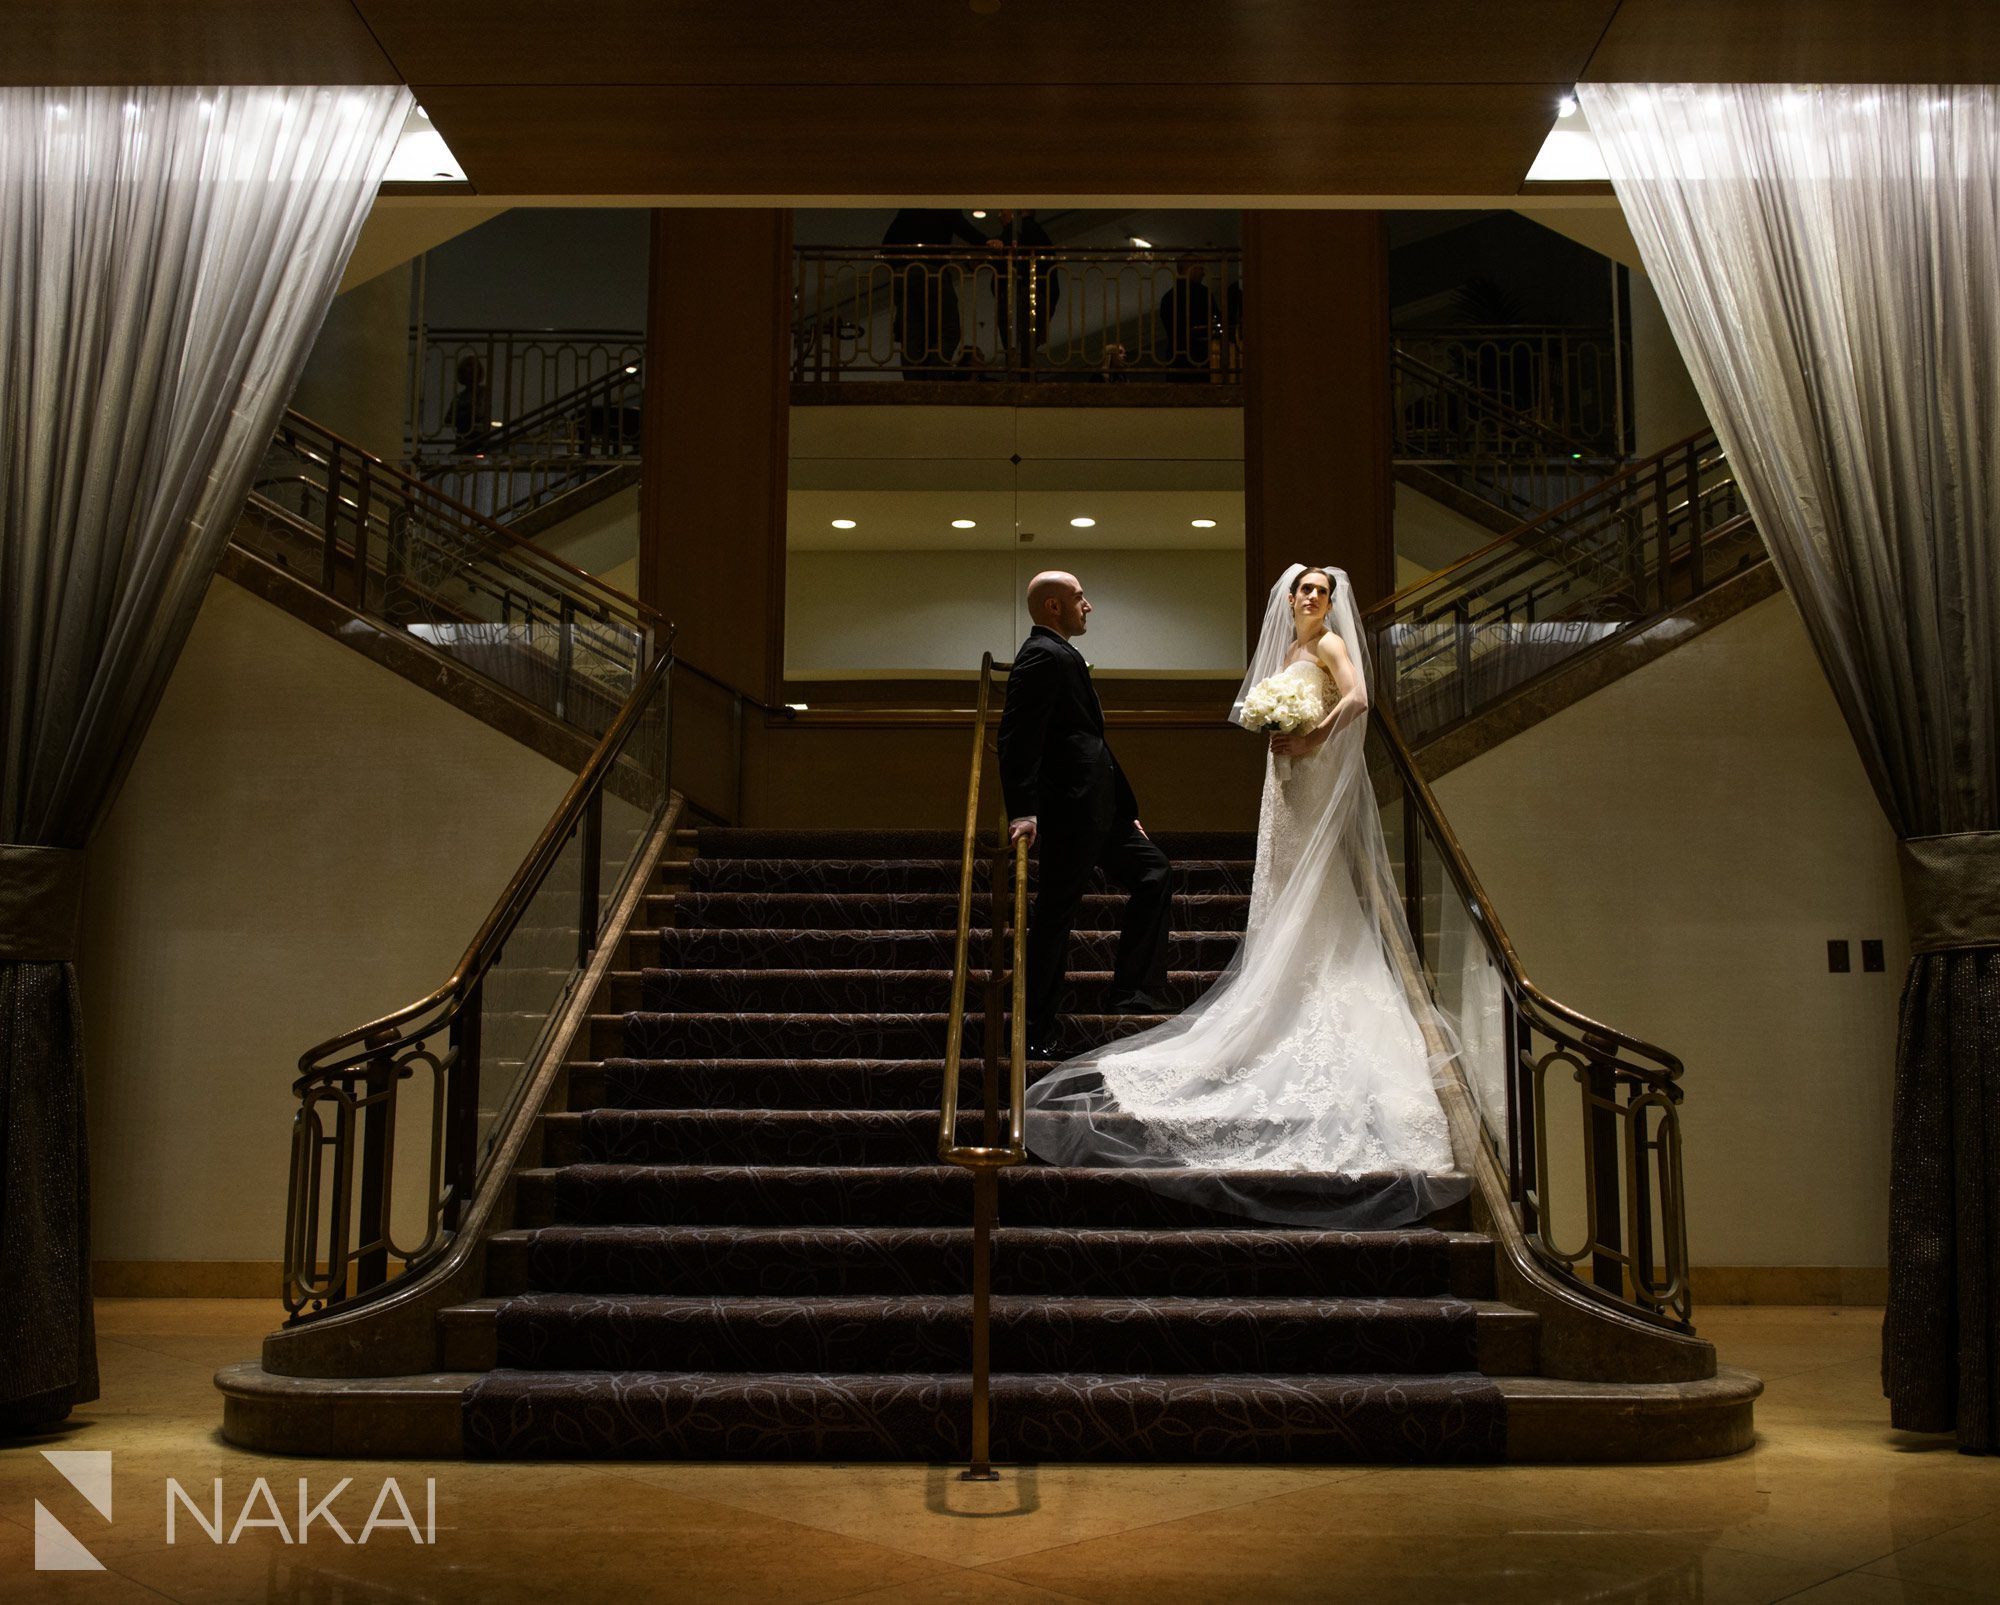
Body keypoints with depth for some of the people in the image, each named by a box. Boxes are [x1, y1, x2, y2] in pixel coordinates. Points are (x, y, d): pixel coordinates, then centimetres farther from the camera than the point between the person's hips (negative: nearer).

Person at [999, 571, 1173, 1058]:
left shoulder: (1059, 655, 21)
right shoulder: (1045, 656, -12)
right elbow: (1018, 738, -22)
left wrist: (1125, 809, 23)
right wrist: (1022, 811, -30)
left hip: (1096, 812, 11)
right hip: (1070, 811, -11)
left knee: (1153, 872, 13)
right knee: (1056, 913, -6)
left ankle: (1132, 994, 13)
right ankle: (1038, 1034, 0)